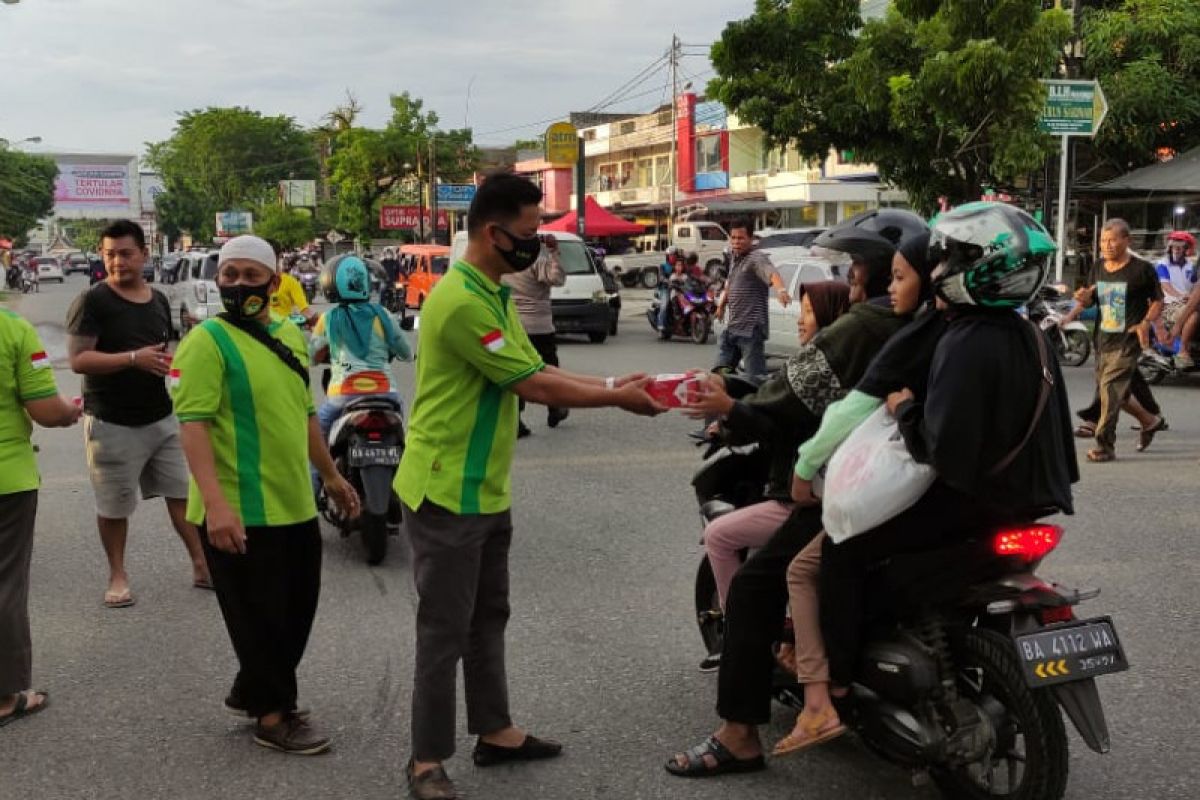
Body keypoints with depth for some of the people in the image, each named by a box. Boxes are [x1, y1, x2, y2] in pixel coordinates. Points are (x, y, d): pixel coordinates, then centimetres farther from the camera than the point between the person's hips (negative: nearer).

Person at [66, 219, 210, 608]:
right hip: (111, 423, -5)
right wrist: (133, 358, -26)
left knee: (183, 492, 7)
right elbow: (78, 360, -18)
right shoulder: (92, 302, -10)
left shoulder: (159, 300, 10)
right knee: (114, 505, 6)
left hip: (162, 418, 5)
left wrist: (173, 362, 5)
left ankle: (201, 565, 15)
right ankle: (118, 574, 22)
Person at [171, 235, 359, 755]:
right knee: (260, 620, 5)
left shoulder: (289, 335, 11)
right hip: (239, 515, -8)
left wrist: (331, 476, 24)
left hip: (295, 507, 8)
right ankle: (273, 714, 22)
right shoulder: (207, 341, -13)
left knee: (295, 614, 19)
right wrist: (215, 502, -31)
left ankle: (250, 693, 38)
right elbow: (193, 423, -21)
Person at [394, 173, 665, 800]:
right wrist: (617, 400, -11)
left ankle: (494, 731, 32)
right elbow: (533, 386, -20)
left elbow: (536, 371, 11)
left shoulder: (494, 294, 11)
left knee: (487, 619, 18)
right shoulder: (462, 301, -23)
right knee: (445, 631, -1)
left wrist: (611, 385, 2)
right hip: (447, 495, -10)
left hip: (486, 492, 10)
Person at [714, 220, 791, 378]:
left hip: (750, 328, -9)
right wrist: (722, 304, 40)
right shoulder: (735, 259, 16)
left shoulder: (757, 257, -12)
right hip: (731, 327, 9)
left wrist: (781, 289, -53)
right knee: (721, 372, 12)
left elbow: (771, 273, -33)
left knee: (755, 376, -10)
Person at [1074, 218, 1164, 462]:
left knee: (1110, 388, -16)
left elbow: (1158, 301, 1)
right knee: (1112, 390, 15)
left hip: (1127, 341, -7)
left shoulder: (1142, 269, -6)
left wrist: (1145, 324, -14)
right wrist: (1085, 299, -5)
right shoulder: (1098, 268, 9)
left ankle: (1104, 445, -13)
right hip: (1103, 339, 7)